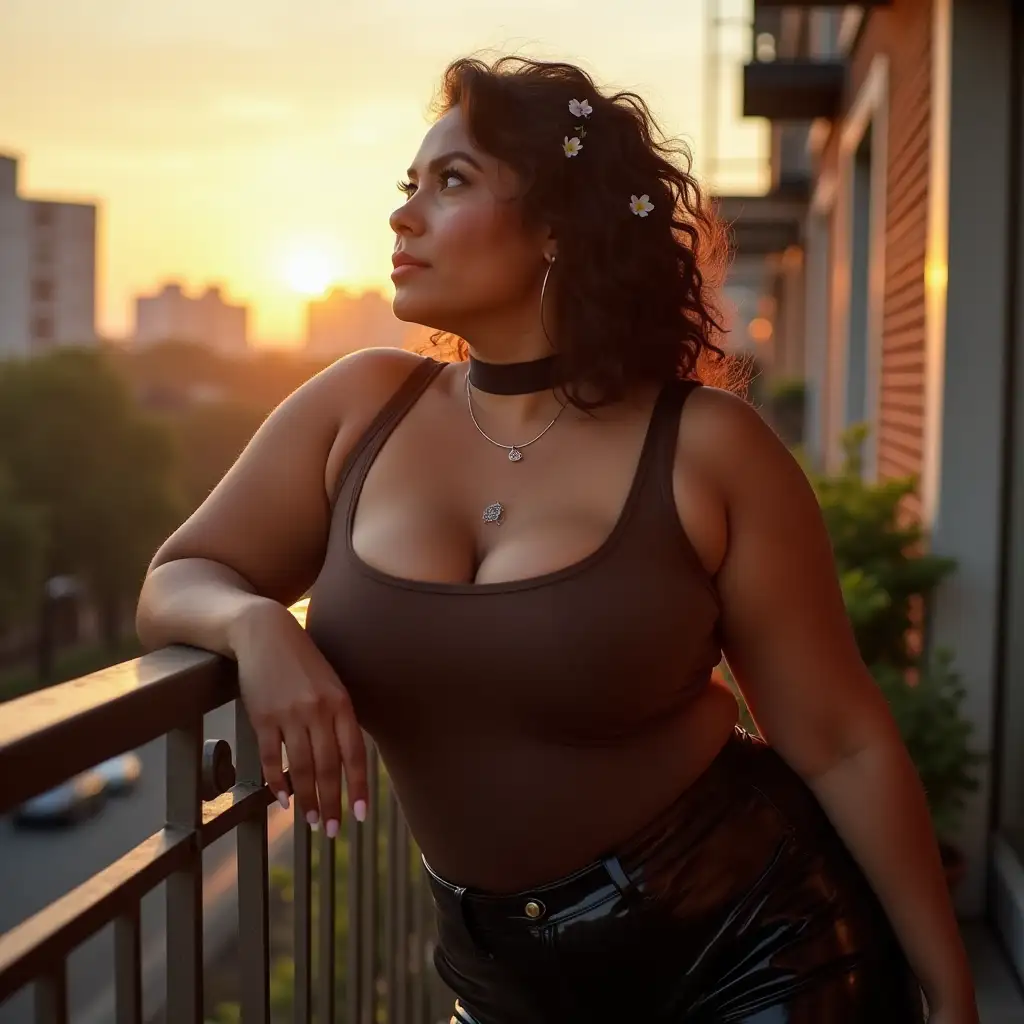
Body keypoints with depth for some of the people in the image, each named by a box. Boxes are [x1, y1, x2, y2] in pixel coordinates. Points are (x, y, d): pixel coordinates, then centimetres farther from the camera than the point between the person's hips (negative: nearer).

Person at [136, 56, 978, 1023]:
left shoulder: (707, 448, -14)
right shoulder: (360, 409, -4)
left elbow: (842, 744, -10)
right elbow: (176, 583, 3)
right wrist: (255, 627, -20)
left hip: (757, 945, -3)